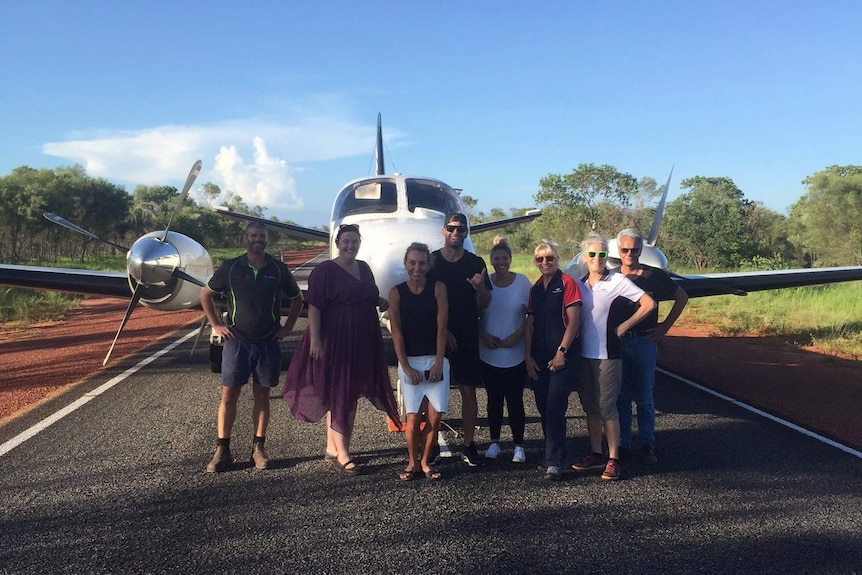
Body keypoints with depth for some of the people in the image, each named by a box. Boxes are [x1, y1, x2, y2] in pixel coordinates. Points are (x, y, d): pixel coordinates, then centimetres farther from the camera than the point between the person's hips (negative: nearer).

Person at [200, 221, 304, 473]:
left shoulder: (278, 269, 2)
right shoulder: (231, 268, 0)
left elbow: (297, 298, 14)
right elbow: (205, 295, 10)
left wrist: (287, 327, 6)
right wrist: (216, 325, 3)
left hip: (268, 344, 1)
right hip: (237, 342, -1)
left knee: (262, 396, 7)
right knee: (228, 396, 0)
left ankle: (258, 448, 17)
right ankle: (222, 451, 8)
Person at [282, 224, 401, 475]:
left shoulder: (364, 268, 11)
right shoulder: (325, 270, -9)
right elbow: (314, 306, -14)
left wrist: (381, 302, 2)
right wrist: (315, 339, -21)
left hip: (362, 341, 7)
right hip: (335, 339, -7)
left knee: (351, 393, 12)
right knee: (337, 394, -2)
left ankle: (332, 448, 24)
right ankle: (342, 454, 3)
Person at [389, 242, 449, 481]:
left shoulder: (438, 288, 0)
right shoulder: (397, 292, 0)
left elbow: (441, 327, -3)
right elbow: (396, 332, -2)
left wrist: (438, 362, -9)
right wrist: (406, 367, -8)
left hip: (436, 360, 0)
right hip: (409, 361, 0)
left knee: (434, 417, 0)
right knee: (413, 417, -2)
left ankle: (425, 461, 19)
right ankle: (412, 463, 18)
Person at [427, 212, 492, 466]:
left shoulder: (476, 263, 6)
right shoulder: (431, 261, 2)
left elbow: (484, 304, 8)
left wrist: (480, 288, -14)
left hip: (467, 337, 1)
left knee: (468, 390, 2)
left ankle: (469, 445, 10)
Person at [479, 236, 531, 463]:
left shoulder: (522, 282, -2)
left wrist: (518, 334, -13)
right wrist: (483, 335, -8)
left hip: (515, 354, -2)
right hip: (489, 354, 2)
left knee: (515, 400, 1)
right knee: (494, 399, 11)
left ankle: (519, 445, 13)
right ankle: (494, 442, 23)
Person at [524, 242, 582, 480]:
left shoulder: (567, 283, -5)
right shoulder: (535, 289, 13)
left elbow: (573, 320, -10)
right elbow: (530, 324, 12)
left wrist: (562, 351, -14)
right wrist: (528, 356, 5)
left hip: (562, 356, -6)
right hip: (539, 358, 6)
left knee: (555, 408, -11)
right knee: (544, 409, 11)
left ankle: (554, 462, -6)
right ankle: (554, 456, 24)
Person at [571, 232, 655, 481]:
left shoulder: (617, 281, -6)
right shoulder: (580, 284, 9)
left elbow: (649, 304, -9)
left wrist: (624, 326, -8)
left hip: (608, 354, -5)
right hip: (584, 354, 5)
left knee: (607, 407, -4)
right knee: (590, 407, 10)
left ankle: (613, 459, 4)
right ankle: (596, 454, 21)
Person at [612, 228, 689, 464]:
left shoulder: (654, 275, -2)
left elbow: (682, 297, 8)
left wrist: (665, 326, 2)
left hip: (644, 341, -2)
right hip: (617, 342, 2)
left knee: (644, 397, 3)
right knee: (621, 396, 7)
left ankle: (647, 445, 13)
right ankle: (622, 443, 17)